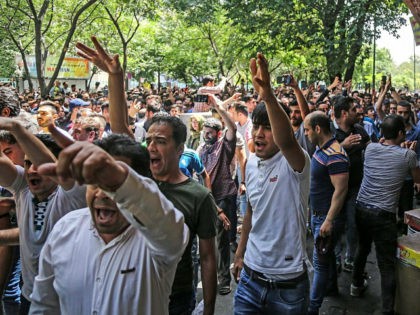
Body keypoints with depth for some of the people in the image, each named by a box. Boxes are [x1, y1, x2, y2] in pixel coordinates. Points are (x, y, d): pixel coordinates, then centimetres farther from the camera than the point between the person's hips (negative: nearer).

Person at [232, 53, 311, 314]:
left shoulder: (294, 162, -17)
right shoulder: (252, 163, 4)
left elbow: (286, 140, -43)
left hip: (289, 283, -5)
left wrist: (268, 96, -56)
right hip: (251, 274, 5)